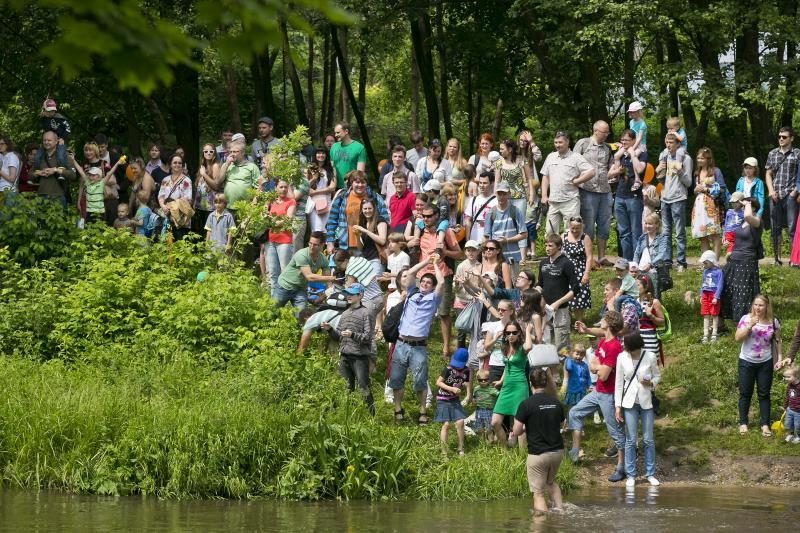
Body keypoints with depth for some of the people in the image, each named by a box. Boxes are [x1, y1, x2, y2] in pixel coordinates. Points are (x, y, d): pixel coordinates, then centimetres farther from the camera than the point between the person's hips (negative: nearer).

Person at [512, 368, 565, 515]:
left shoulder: (527, 404, -14)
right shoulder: (556, 402, 1)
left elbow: (516, 431, -13)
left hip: (538, 453, -5)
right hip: (557, 451, 5)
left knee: (538, 492, 3)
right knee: (550, 482, 29)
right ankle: (559, 508, 15)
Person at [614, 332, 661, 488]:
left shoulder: (650, 357, -8)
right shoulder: (622, 358, -5)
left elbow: (657, 375, 7)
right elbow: (619, 383, 1)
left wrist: (651, 383, -16)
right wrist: (617, 406, -1)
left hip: (647, 402, 0)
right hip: (629, 403, 0)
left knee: (648, 440, 4)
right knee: (631, 440, 2)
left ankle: (650, 473, 13)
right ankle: (630, 475, 9)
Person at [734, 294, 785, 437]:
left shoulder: (773, 322, -6)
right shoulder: (746, 319, -11)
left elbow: (777, 341, 4)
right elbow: (738, 338, -16)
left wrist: (779, 358, -2)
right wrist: (749, 326, -28)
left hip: (765, 363, 1)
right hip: (747, 362, -1)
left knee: (764, 394, 7)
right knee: (745, 393, 8)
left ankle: (765, 424, 15)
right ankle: (743, 423, 20)